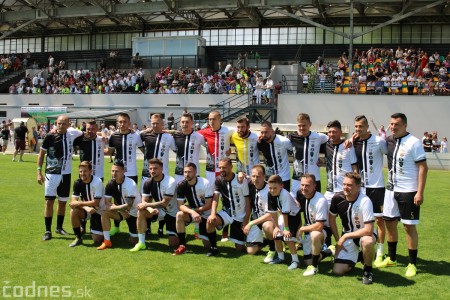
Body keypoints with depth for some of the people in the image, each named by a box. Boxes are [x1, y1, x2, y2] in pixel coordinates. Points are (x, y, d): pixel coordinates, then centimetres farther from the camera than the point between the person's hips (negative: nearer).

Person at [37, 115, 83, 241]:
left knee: (63, 201, 12)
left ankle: (59, 227, 26)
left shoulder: (72, 134, -1)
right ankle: (48, 230, 3)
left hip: (66, 173, 3)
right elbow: (41, 154, -2)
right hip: (52, 173, -3)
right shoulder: (50, 136, -9)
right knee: (49, 201, -5)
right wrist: (39, 172, -6)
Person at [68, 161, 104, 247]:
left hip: (98, 211, -4)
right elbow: (74, 201, -14)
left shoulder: (97, 182, -23)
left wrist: (79, 203, -24)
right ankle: (78, 238, -10)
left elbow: (96, 203, -25)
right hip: (86, 209, 4)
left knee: (97, 240, -11)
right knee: (73, 211, -29)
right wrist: (86, 208, -31)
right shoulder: (77, 183, -9)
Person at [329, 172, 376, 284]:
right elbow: (331, 219, 5)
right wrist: (338, 241, 3)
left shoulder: (365, 201, -27)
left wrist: (345, 236, -24)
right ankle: (355, 257, 27)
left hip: (363, 234, -4)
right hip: (347, 236, 4)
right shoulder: (337, 198, -13)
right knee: (337, 271, -7)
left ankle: (368, 270, -10)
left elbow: (368, 230, -31)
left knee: (367, 241, -41)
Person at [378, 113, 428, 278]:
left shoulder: (413, 142, -13)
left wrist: (420, 192, -18)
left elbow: (423, 167, -13)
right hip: (391, 189, 7)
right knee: (389, 222, 13)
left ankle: (412, 264, 12)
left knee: (409, 226, 0)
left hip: (408, 191, -6)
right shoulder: (389, 141, 6)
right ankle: (391, 258, 29)